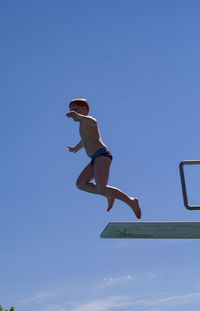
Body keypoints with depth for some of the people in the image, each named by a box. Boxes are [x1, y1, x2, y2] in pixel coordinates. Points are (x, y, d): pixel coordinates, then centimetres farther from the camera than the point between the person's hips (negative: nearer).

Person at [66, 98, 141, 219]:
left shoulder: (87, 120, -1)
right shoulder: (83, 126, 28)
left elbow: (93, 122, -28)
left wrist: (78, 115, -32)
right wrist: (76, 148, 65)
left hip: (102, 155, -10)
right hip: (96, 159, 10)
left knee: (101, 189, -20)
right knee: (80, 184, 1)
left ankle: (131, 201, -11)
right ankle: (109, 195, 2)